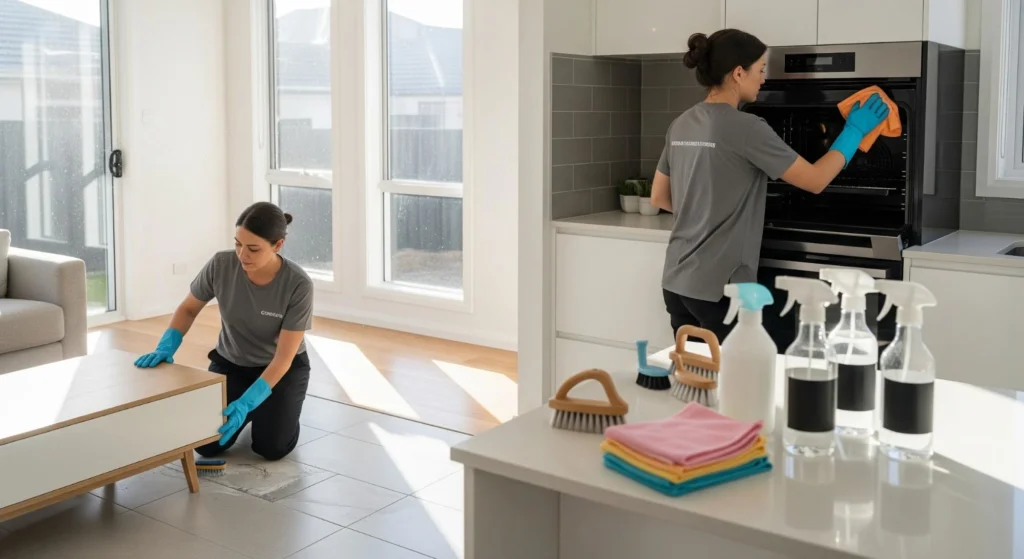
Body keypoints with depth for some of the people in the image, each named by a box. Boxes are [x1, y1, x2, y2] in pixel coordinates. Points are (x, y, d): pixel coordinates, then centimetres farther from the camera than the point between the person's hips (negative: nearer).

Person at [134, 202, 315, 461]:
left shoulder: (298, 284, -31)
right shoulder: (221, 265, -24)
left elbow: (283, 357, -28)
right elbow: (188, 309, -6)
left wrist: (246, 403, -40)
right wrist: (165, 347, -24)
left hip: (281, 368, -2)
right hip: (231, 363, 3)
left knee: (272, 448, -19)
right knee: (207, 444, -14)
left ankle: (272, 407, 16)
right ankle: (256, 407, 17)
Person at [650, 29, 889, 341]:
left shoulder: (681, 125, 8)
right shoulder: (745, 128, -14)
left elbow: (659, 198, 17)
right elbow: (815, 181, -8)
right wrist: (854, 131, 5)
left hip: (676, 282, 8)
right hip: (718, 289, -8)